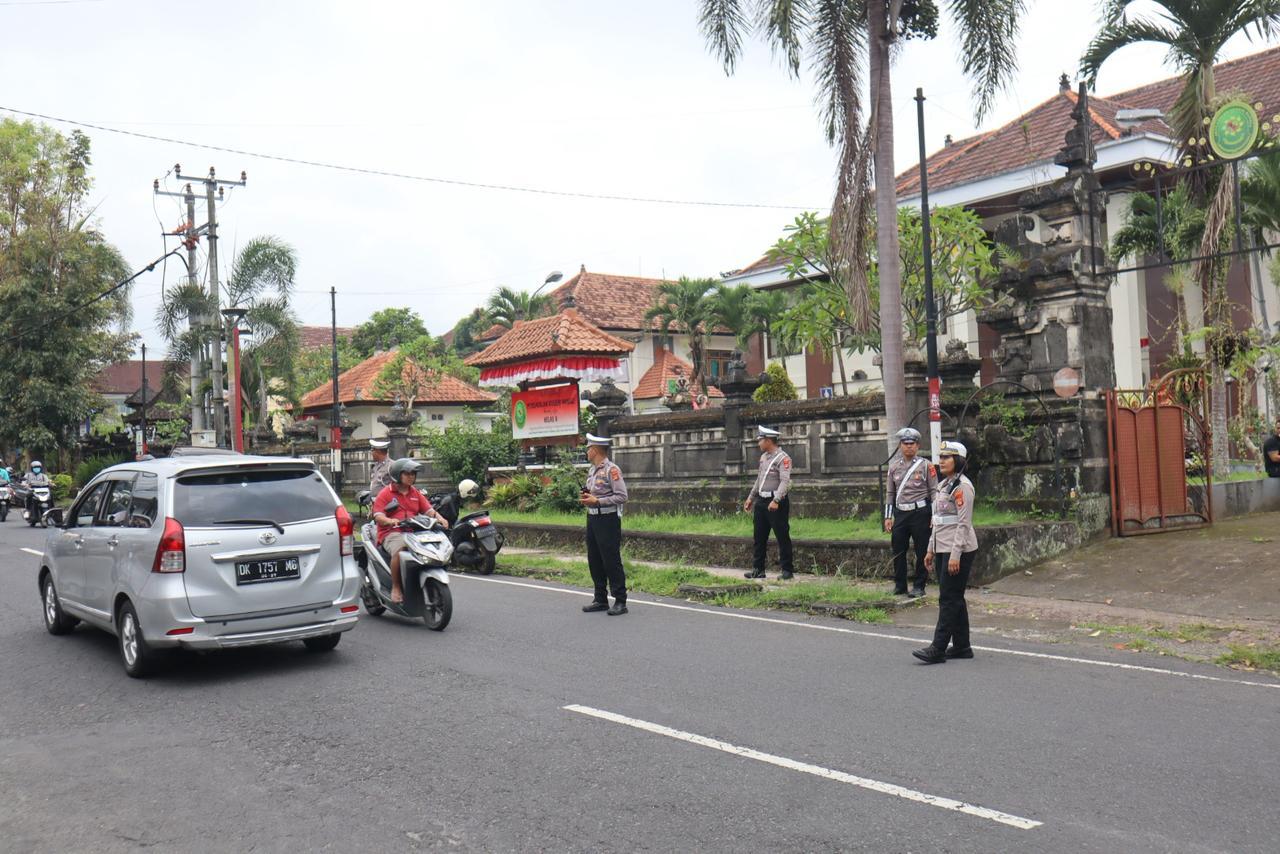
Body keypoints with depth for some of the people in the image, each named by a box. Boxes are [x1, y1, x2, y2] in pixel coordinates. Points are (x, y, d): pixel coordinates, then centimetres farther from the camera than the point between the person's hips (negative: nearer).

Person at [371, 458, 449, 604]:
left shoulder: (416, 493, 23)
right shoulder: (385, 493, 6)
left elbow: (428, 509, 11)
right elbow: (378, 516, -6)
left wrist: (439, 518, -10)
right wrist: (390, 521, -28)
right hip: (392, 533, -4)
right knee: (399, 551, -37)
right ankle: (396, 587, -22)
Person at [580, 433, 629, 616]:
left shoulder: (611, 469, -12)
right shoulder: (592, 470, 15)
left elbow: (622, 497, -17)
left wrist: (597, 501, -19)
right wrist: (586, 498, 4)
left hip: (608, 519, -9)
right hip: (592, 518, 9)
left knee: (612, 561, -6)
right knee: (594, 560, 11)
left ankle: (620, 602, 1)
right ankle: (600, 600, 21)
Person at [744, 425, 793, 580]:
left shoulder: (783, 458, -13)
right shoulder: (763, 457, 14)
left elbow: (785, 481, -22)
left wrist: (776, 500, -32)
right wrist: (751, 498, 23)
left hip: (776, 503, -8)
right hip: (761, 502, 9)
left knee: (782, 537, -2)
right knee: (759, 538, 11)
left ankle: (787, 570, 5)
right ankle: (758, 569, 18)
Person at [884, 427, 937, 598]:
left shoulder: (926, 465, -2)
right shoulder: (894, 466, 9)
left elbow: (934, 491, -2)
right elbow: (890, 493, 13)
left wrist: (935, 515, -8)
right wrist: (888, 517, 9)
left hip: (920, 513, -4)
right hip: (900, 513, 4)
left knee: (921, 551, 1)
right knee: (898, 551, 7)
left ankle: (919, 587, 11)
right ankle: (899, 585, 18)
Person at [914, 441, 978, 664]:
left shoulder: (962, 486, -13)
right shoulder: (943, 485, 16)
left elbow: (964, 523, -18)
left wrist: (955, 555, -21)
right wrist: (931, 549, 19)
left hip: (958, 550, -10)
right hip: (943, 549, 10)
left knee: (949, 599, -8)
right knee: (954, 599, 12)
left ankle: (938, 649, -7)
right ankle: (961, 646, 18)